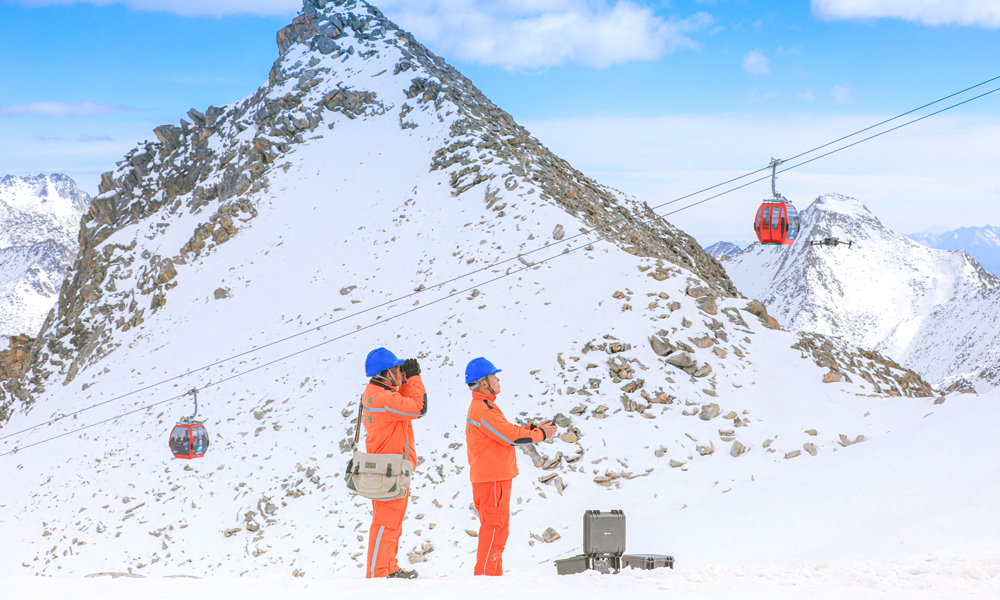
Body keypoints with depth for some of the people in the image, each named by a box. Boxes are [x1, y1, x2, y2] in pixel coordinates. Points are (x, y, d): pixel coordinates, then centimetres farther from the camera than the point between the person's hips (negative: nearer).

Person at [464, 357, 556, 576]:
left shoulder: (481, 407, 18)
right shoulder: (483, 409, -17)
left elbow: (506, 430, 17)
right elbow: (510, 435, -19)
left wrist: (534, 428, 7)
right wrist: (540, 434, -8)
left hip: (491, 476, 11)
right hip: (493, 477, -11)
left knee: (496, 527, 15)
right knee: (495, 526, -9)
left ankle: (493, 574, 20)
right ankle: (485, 574, -9)